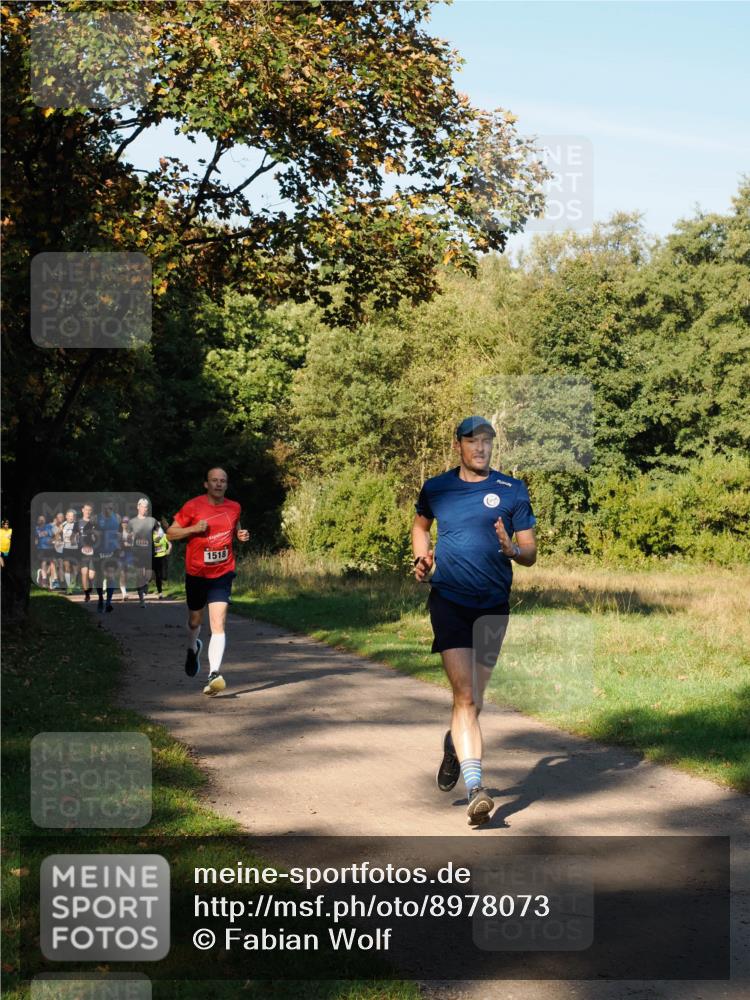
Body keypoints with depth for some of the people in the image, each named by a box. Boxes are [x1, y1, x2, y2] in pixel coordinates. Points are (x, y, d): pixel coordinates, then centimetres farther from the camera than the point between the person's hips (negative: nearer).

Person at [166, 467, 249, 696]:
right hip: (196, 574, 0)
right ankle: (193, 648, 53)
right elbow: (171, 533, -3)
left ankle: (214, 675, -24)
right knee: (195, 620, 18)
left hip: (222, 574, 0)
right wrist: (194, 528, -19)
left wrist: (241, 535, 0)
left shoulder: (234, 508, 2)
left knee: (218, 624, -16)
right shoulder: (192, 506, -7)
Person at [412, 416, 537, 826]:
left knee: (472, 701, 13)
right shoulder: (436, 488, 6)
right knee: (465, 695, -16)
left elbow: (530, 554, 4)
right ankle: (475, 788, -20)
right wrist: (421, 558, 10)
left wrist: (512, 549, -18)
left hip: (493, 605, 2)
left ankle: (453, 746, 46)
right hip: (448, 600, -1)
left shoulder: (512, 491, 3)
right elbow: (420, 524, 28)